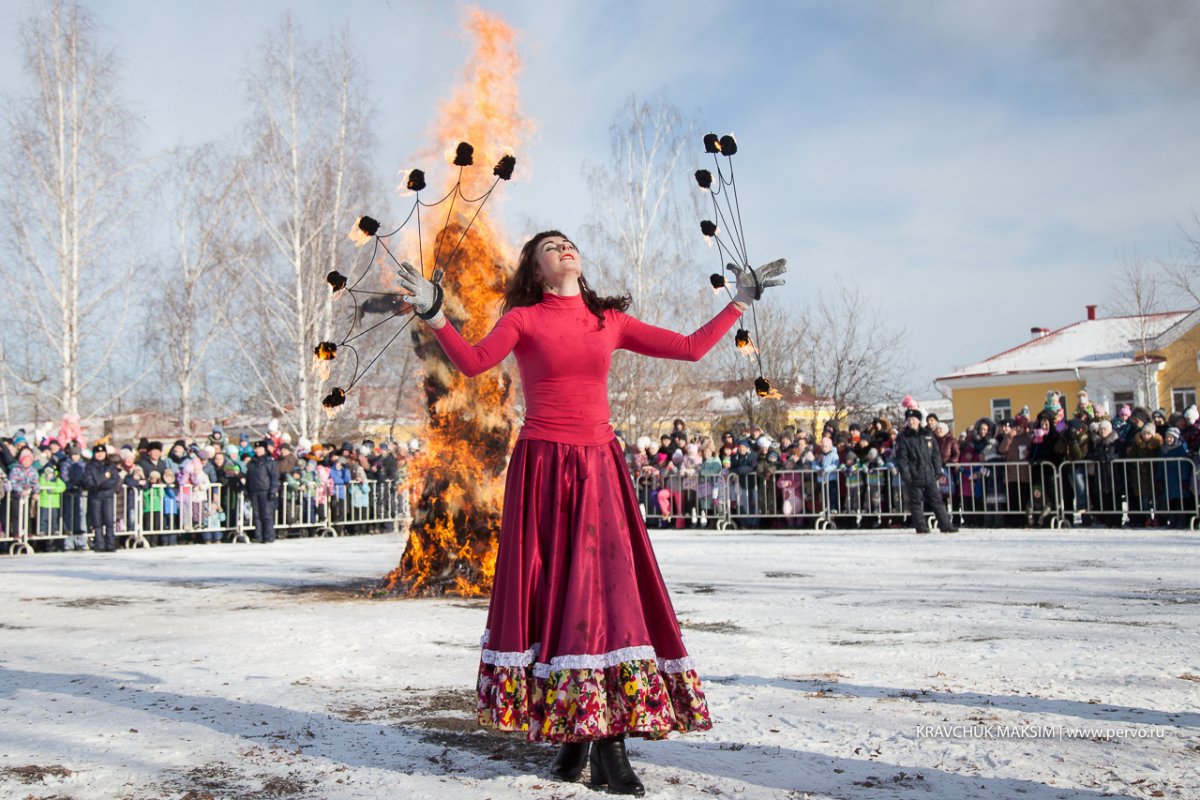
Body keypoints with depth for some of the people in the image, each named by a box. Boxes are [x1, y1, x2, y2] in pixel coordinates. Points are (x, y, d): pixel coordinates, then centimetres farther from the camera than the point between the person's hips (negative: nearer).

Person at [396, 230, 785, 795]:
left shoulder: (610, 321, 14)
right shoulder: (523, 319, 5)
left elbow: (690, 348, 14)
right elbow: (473, 361, -12)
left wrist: (740, 302, 17)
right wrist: (434, 316, -25)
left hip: (598, 468, 2)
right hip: (542, 467, -2)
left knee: (608, 590, -9)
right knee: (549, 594, -1)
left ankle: (610, 747, -6)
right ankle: (568, 735, 8)